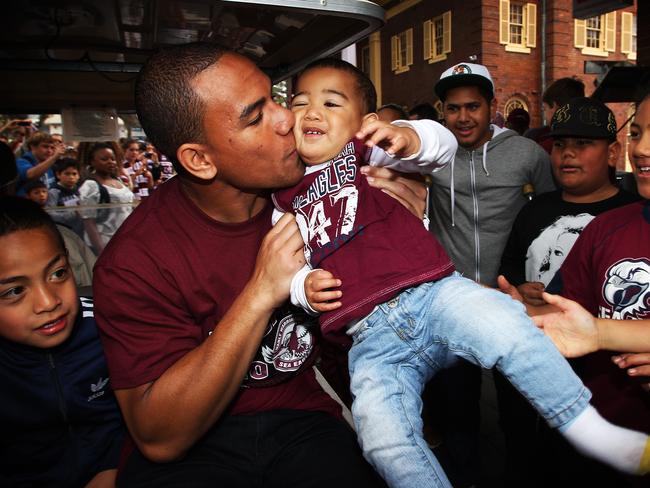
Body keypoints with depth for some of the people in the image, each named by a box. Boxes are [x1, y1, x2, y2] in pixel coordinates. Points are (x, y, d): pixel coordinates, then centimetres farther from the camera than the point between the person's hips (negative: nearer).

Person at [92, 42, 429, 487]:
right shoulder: (136, 260, -18)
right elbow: (159, 438, -21)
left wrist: (406, 196, -13)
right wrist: (261, 294, -29)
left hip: (301, 416, 3)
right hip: (191, 447, -1)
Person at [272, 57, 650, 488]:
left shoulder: (363, 149, 8)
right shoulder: (284, 197, 18)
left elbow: (442, 146, -4)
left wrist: (406, 139, -26)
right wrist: (301, 285, 2)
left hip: (432, 292, -2)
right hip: (372, 337, 3)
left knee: (502, 323, -28)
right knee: (386, 443, -20)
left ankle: (592, 431, -10)